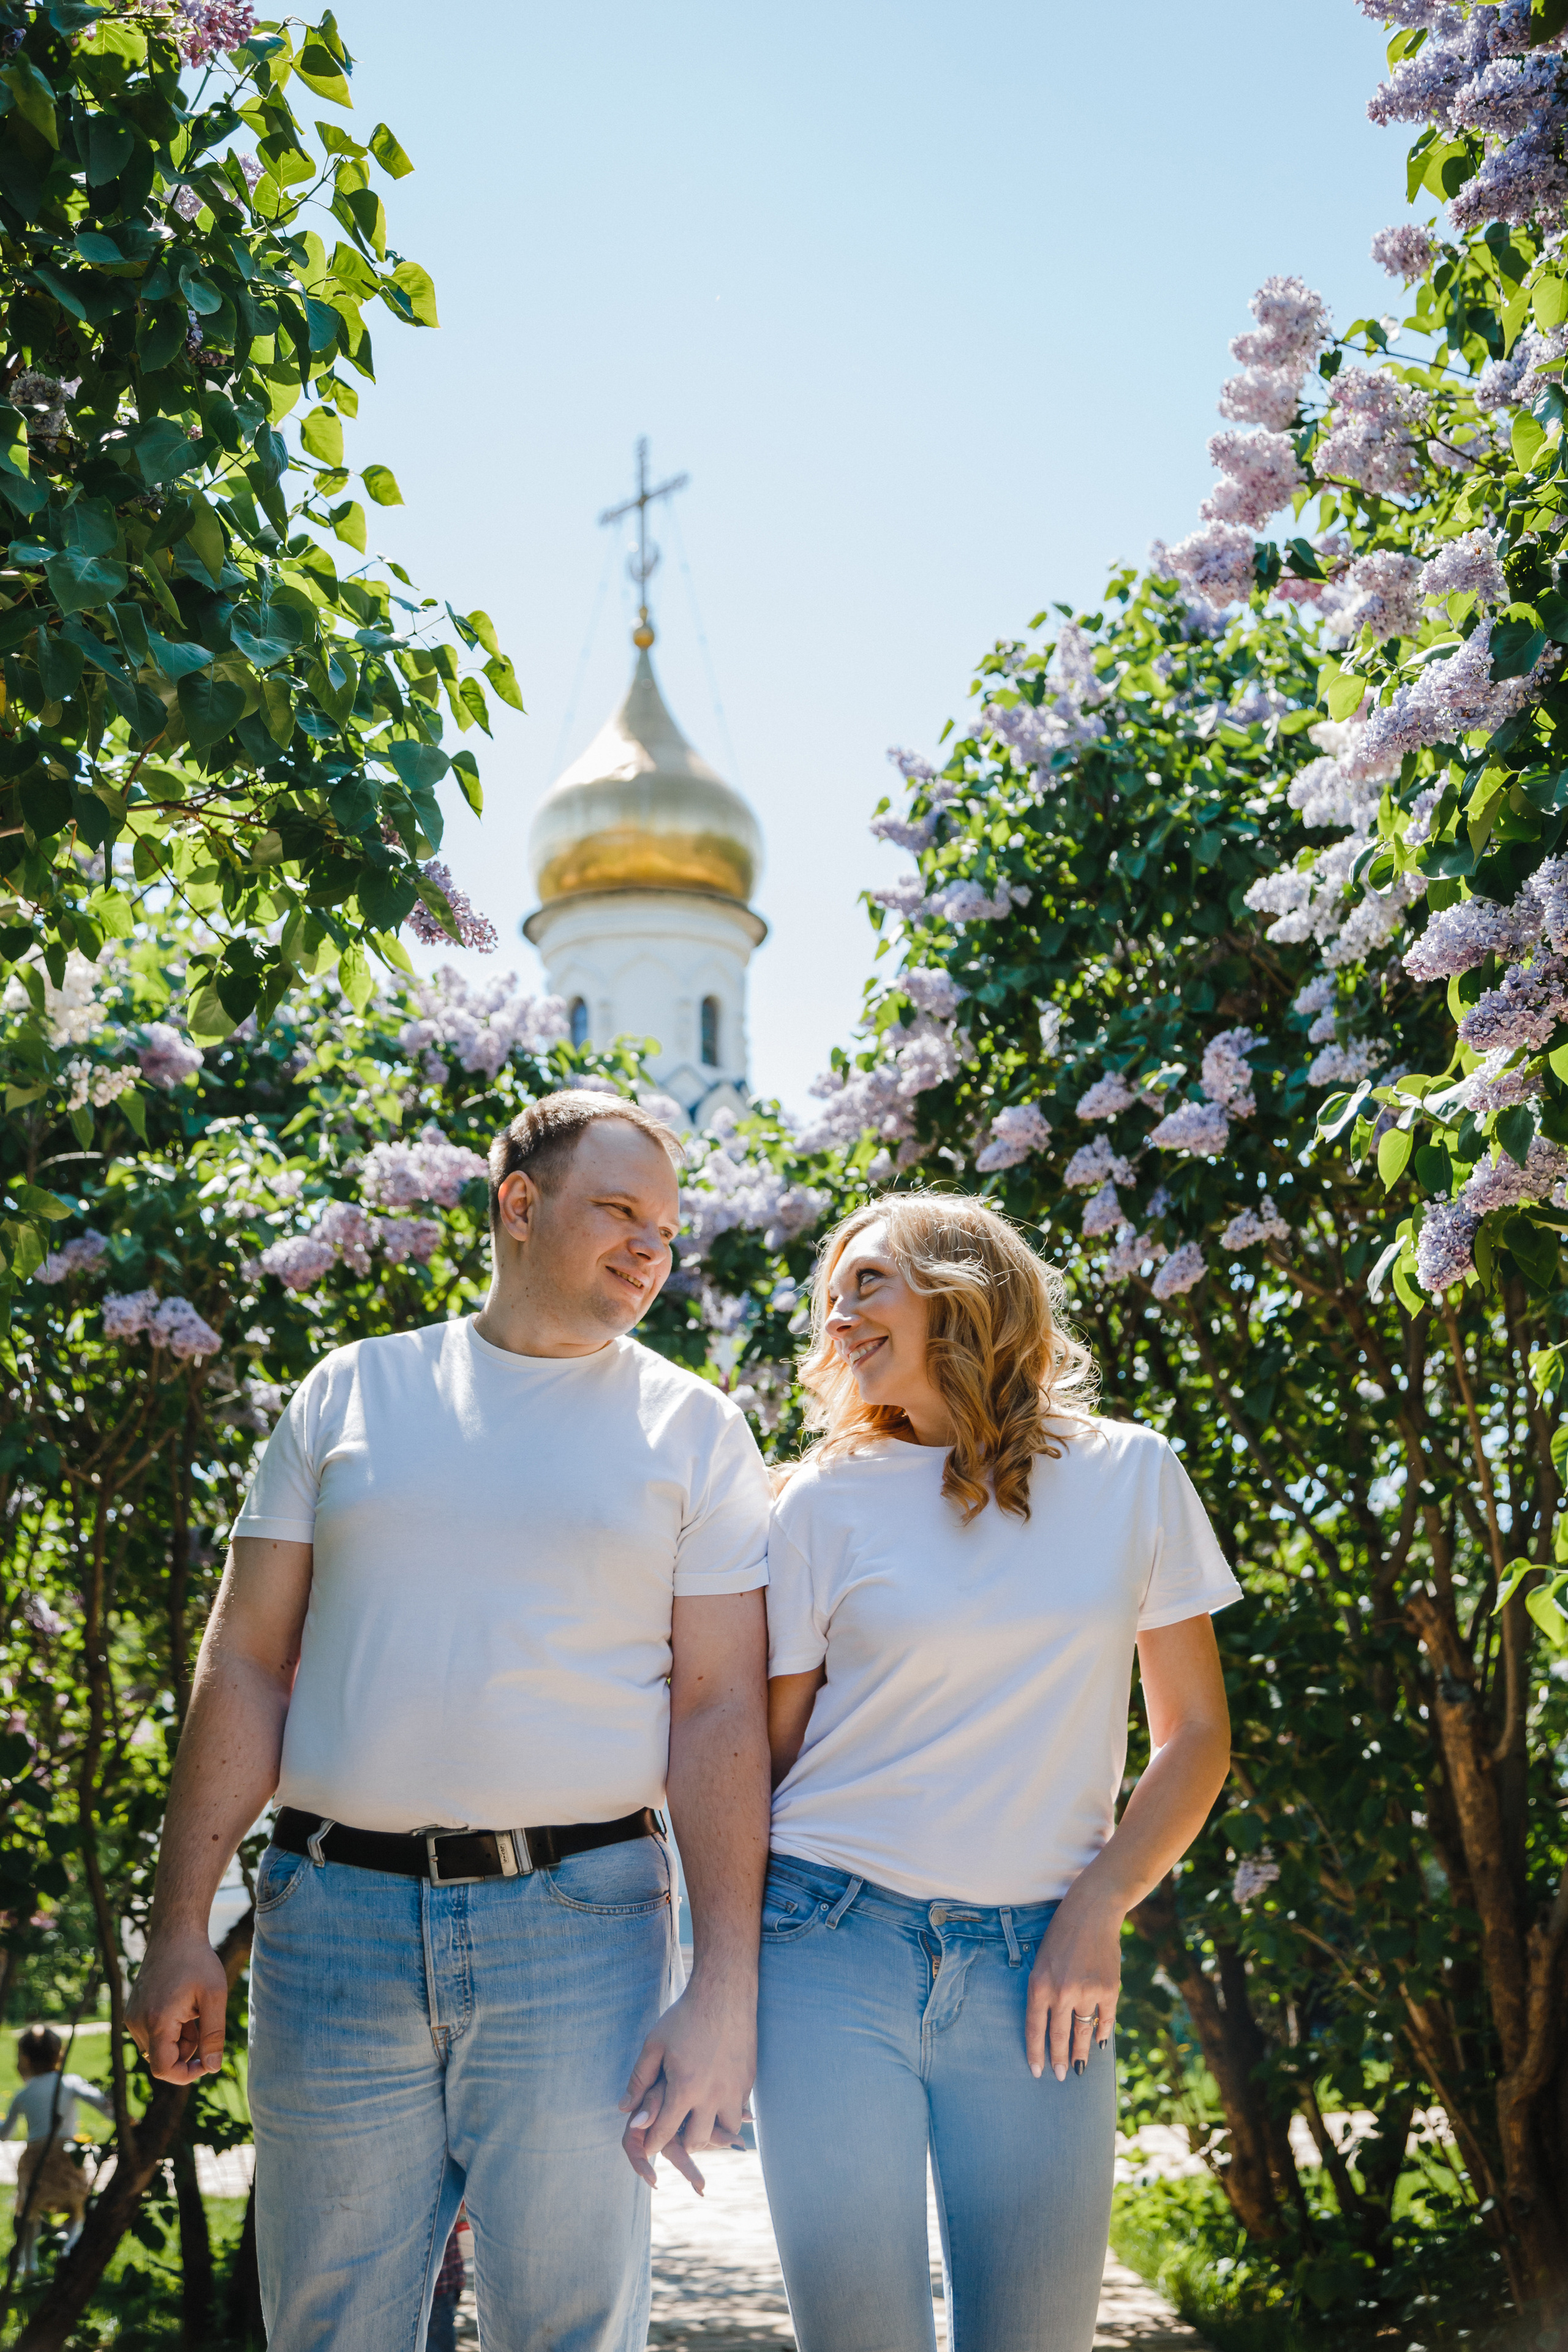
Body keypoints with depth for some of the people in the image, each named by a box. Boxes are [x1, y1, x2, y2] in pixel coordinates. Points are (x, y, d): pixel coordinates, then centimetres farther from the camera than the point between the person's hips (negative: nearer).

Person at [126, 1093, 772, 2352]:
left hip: (576, 1927, -1)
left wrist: (724, 1990, -8)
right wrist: (182, 1922, 2)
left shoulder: (693, 1430, 5)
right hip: (336, 1916, 2)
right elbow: (247, 1665, 8)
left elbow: (721, 1713, 0)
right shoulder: (351, 1393, 9)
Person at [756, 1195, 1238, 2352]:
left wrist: (1097, 1912, -4)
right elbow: (766, 1750, 7)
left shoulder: (1131, 1475, 5)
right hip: (833, 1946, 0)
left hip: (1038, 1961, 1)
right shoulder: (828, 1501, 3)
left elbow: (1196, 1735, 7)